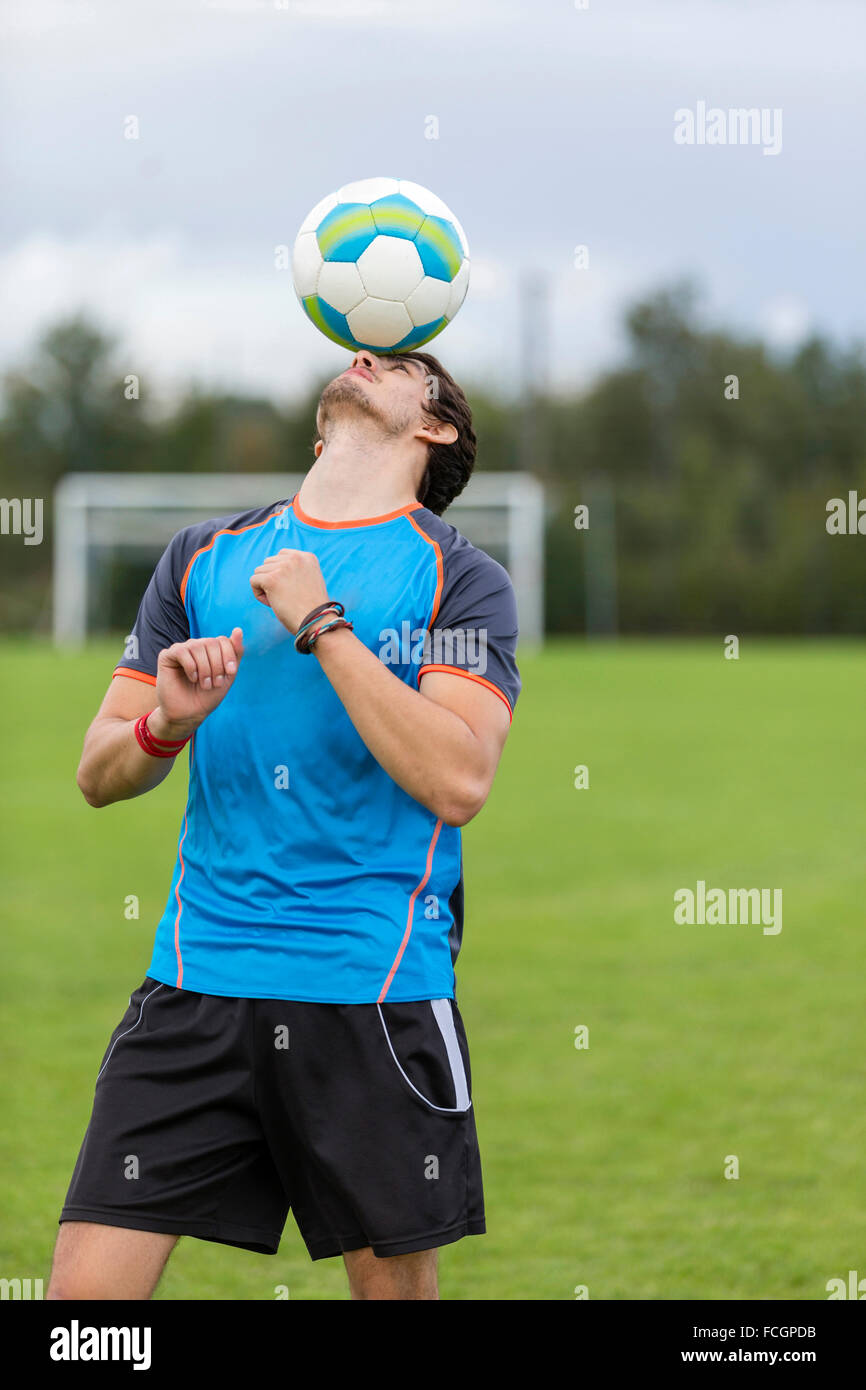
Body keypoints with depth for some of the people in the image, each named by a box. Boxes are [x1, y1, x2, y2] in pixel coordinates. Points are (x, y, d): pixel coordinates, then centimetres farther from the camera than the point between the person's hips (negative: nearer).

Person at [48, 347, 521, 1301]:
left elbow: (457, 781, -14)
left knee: (394, 1281, 5)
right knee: (88, 1283, -6)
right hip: (198, 976, 2)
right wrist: (167, 722, -10)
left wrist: (322, 624, -14)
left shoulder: (459, 578, 2)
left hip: (377, 987, -2)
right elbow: (99, 774, 13)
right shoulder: (202, 558, 13)